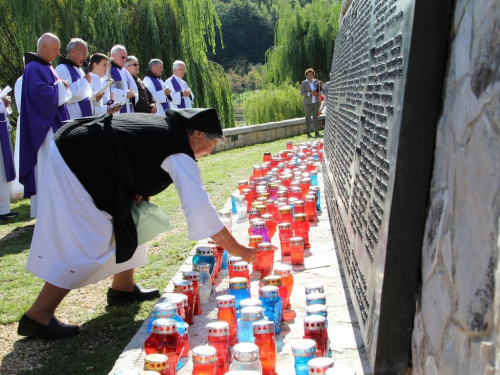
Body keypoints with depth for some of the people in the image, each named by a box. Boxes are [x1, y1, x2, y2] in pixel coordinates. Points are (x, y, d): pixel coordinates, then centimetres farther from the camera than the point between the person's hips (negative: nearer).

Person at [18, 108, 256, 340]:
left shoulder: (164, 126, 10)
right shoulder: (180, 155, -16)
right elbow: (200, 209, -19)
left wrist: (137, 190, 5)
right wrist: (240, 251, -12)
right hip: (75, 164, -10)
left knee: (126, 221, 16)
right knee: (88, 243, -8)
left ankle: (123, 288, 27)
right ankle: (38, 316, -5)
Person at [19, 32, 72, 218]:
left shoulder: (47, 68, 17)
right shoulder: (33, 68, -13)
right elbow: (40, 92, -24)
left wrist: (62, 87, 2)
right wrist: (60, 87, -11)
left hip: (55, 124, 10)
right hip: (43, 126, -10)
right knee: (45, 168, -7)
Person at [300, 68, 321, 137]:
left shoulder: (316, 81, 6)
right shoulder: (303, 83, -3)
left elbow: (320, 89, 14)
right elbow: (302, 93, -7)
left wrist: (318, 93, -9)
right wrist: (310, 93, -20)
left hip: (315, 102, 3)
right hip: (308, 102, -3)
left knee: (315, 116, 5)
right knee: (308, 117, -2)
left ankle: (316, 132, 9)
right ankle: (308, 133, 1)